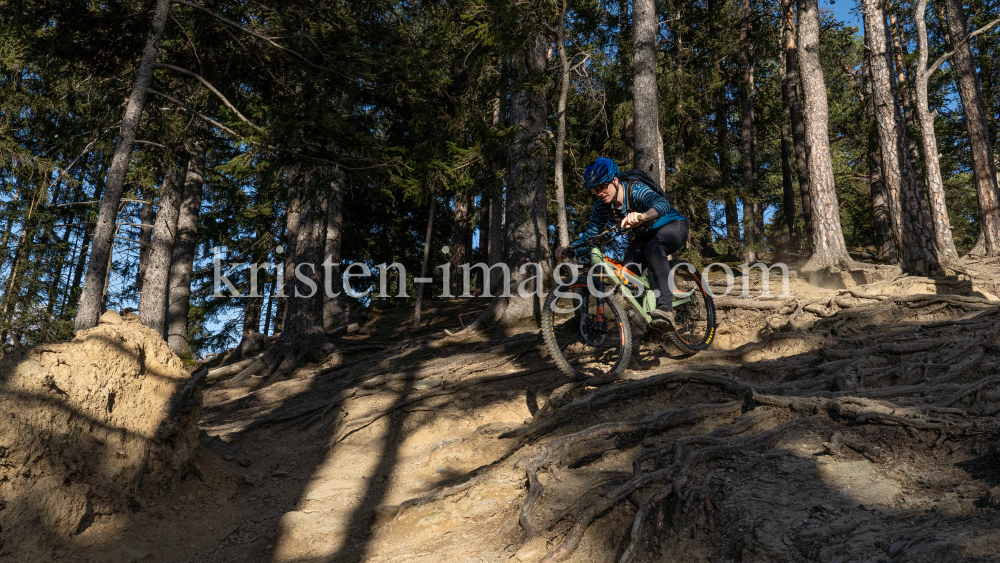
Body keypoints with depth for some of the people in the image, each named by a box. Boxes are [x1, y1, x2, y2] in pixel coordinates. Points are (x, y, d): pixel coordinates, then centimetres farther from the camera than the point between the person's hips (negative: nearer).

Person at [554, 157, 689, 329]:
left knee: (653, 248, -38)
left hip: (673, 226, -7)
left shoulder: (636, 190, -31)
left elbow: (663, 204, -50)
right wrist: (568, 247, -26)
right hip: (645, 234, 7)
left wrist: (642, 216, -72)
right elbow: (591, 231, -7)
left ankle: (666, 308, -44)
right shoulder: (602, 206, -12)